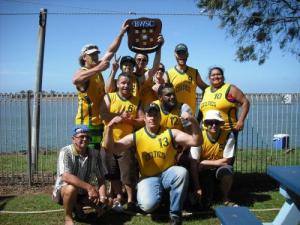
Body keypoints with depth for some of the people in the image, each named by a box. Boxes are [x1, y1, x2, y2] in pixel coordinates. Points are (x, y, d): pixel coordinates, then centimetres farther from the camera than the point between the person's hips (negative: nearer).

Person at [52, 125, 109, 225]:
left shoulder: (95, 154, -9)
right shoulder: (65, 152, -22)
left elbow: (101, 179, -8)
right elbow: (66, 177, -36)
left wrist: (103, 197, -25)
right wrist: (89, 187, -44)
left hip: (84, 191, 5)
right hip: (64, 189, -5)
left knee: (103, 202, -12)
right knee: (71, 188, -36)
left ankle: (78, 206, 15)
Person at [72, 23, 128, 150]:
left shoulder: (97, 69, 11)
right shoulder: (82, 72, -11)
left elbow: (111, 51, 14)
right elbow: (75, 80, -36)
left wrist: (121, 33, 9)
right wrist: (98, 69, -40)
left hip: (100, 121, 8)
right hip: (86, 123, -8)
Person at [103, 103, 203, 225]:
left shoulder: (171, 133, -3)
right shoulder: (135, 136, -3)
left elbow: (196, 141, -11)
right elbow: (112, 147, -9)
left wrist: (193, 121, -27)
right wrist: (110, 127, -25)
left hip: (167, 174, 1)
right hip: (148, 178, -1)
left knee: (182, 172, -33)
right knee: (148, 205, -28)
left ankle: (175, 212, -11)